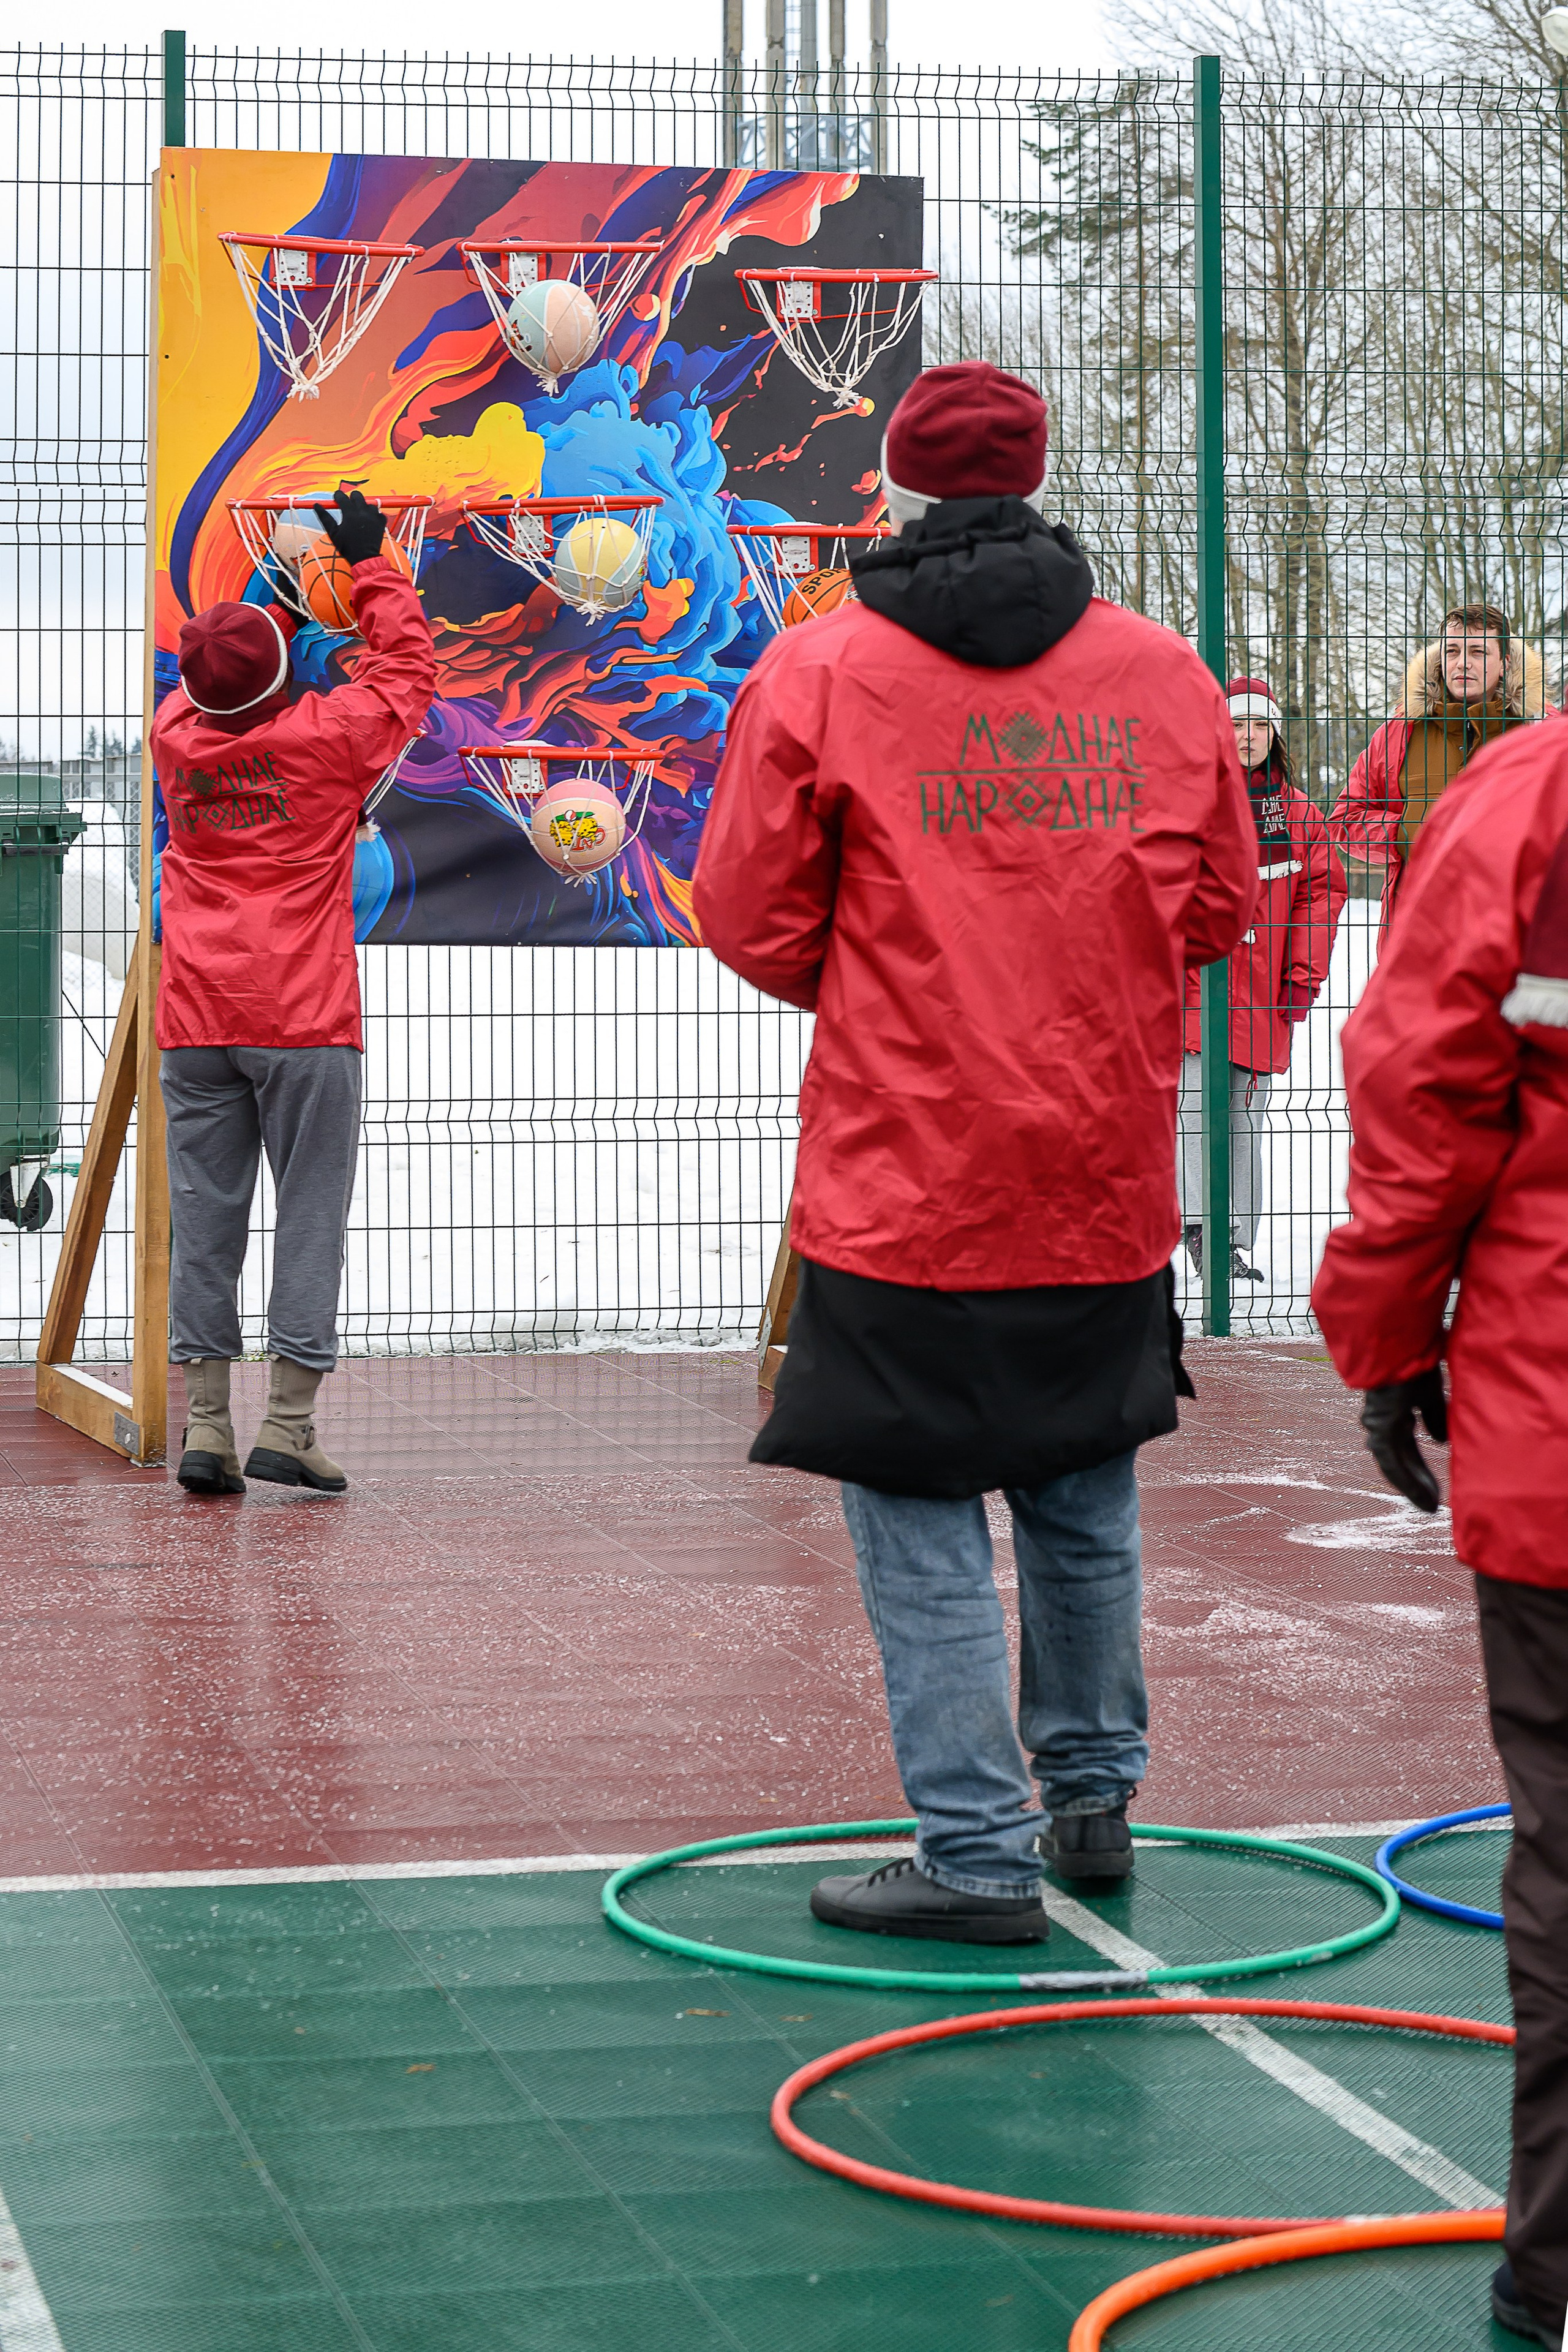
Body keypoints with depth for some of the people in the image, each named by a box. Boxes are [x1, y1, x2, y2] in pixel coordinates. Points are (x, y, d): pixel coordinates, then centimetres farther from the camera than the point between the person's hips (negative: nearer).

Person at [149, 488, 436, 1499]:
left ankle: (206, 1424, 2)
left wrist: (289, 595, 37)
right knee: (311, 1215, 0)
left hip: (196, 1027, 4)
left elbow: (209, 692, 30)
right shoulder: (324, 740, -5)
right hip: (305, 1024, -4)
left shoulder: (177, 739, 5)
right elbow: (410, 666, 11)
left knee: (204, 1216, 5)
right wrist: (369, 564, 21)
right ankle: (289, 1420, -5)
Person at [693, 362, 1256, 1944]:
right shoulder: (1164, 674, 1)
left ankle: (978, 1857, 4)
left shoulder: (822, 669, -7)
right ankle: (1091, 1799, 31)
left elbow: (753, 922, -2)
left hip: (905, 1185, -4)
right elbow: (1221, 907, 10)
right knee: (1085, 1510, 19)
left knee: (925, 1531, 3)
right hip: (1111, 1182, 4)